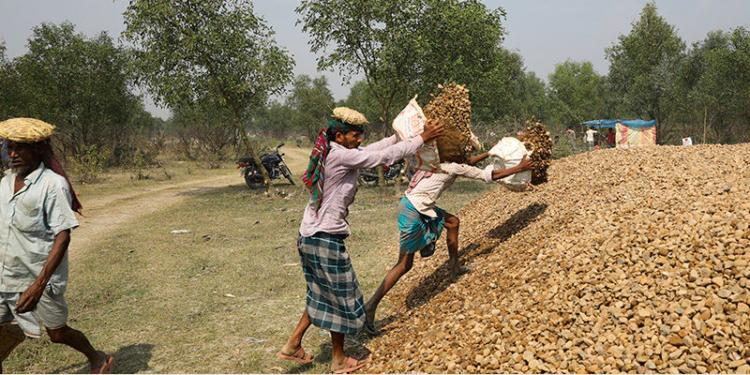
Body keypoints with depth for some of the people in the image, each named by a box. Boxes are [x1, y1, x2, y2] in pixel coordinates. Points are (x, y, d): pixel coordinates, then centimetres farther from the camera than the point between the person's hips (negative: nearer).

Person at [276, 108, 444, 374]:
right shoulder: (340, 155, -17)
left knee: (323, 295, 23)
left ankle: (293, 345, 29)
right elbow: (384, 157, -14)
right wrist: (422, 139, -5)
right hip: (326, 239, -10)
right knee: (341, 297, 7)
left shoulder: (333, 153, 10)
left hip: (310, 237, 10)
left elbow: (371, 150, 18)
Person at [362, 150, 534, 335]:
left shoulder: (444, 161, 11)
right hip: (412, 212, -10)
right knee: (405, 264, -4)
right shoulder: (455, 167, -11)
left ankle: (455, 268, 33)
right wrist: (519, 168, 5)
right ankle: (371, 306, -4)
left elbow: (467, 163, 33)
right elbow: (490, 175, -5)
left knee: (453, 222, 21)